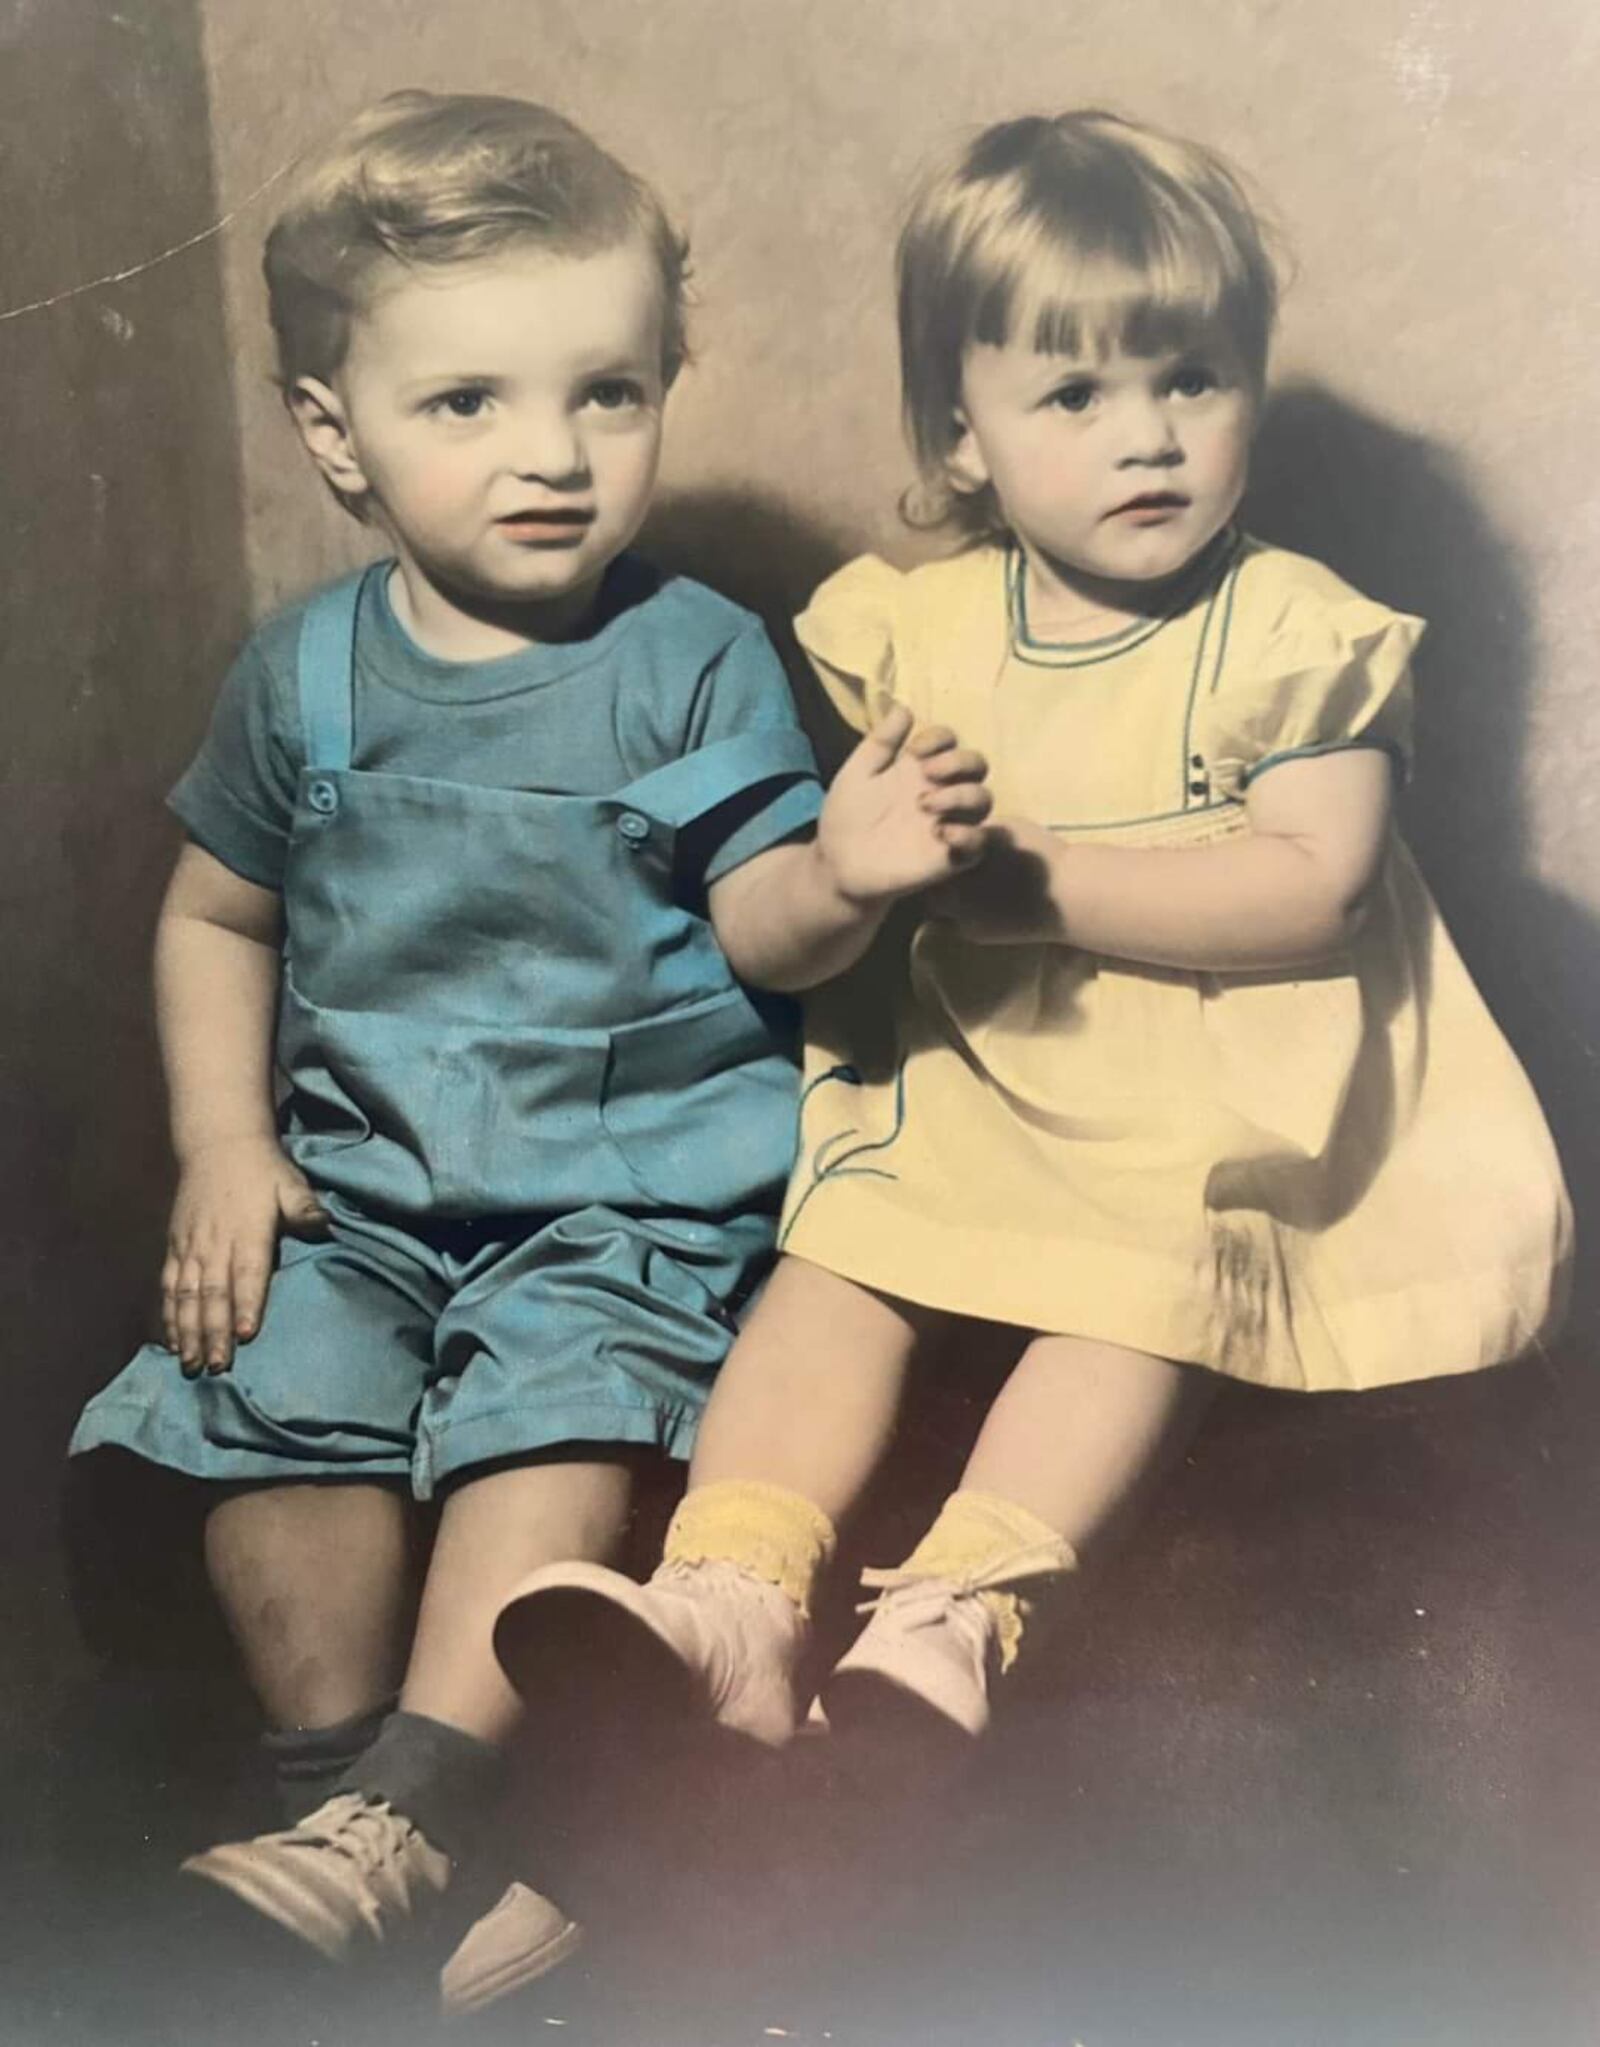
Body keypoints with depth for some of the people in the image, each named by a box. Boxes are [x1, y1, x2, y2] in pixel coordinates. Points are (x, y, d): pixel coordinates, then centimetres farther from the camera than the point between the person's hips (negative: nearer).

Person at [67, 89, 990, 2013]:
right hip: (358, 1169, 3)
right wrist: (224, 1147, 3)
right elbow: (216, 917, 15)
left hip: (635, 1179, -3)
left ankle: (406, 1810, -19)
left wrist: (842, 875, -32)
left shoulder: (696, 660, -5)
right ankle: (344, 1774, -1)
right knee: (278, 1406, -19)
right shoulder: (305, 673, 4)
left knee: (559, 1415, -28)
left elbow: (761, 931, -8)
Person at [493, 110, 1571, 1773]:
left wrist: (1039, 880, -19)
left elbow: (1309, 887, -15)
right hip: (964, 1075, 4)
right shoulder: (918, 627, 8)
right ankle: (736, 1593, -24)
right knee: (832, 1268, -16)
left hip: (1207, 1094, -4)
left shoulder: (1295, 633, -4)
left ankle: (962, 1609, -37)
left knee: (1136, 1296, -28)